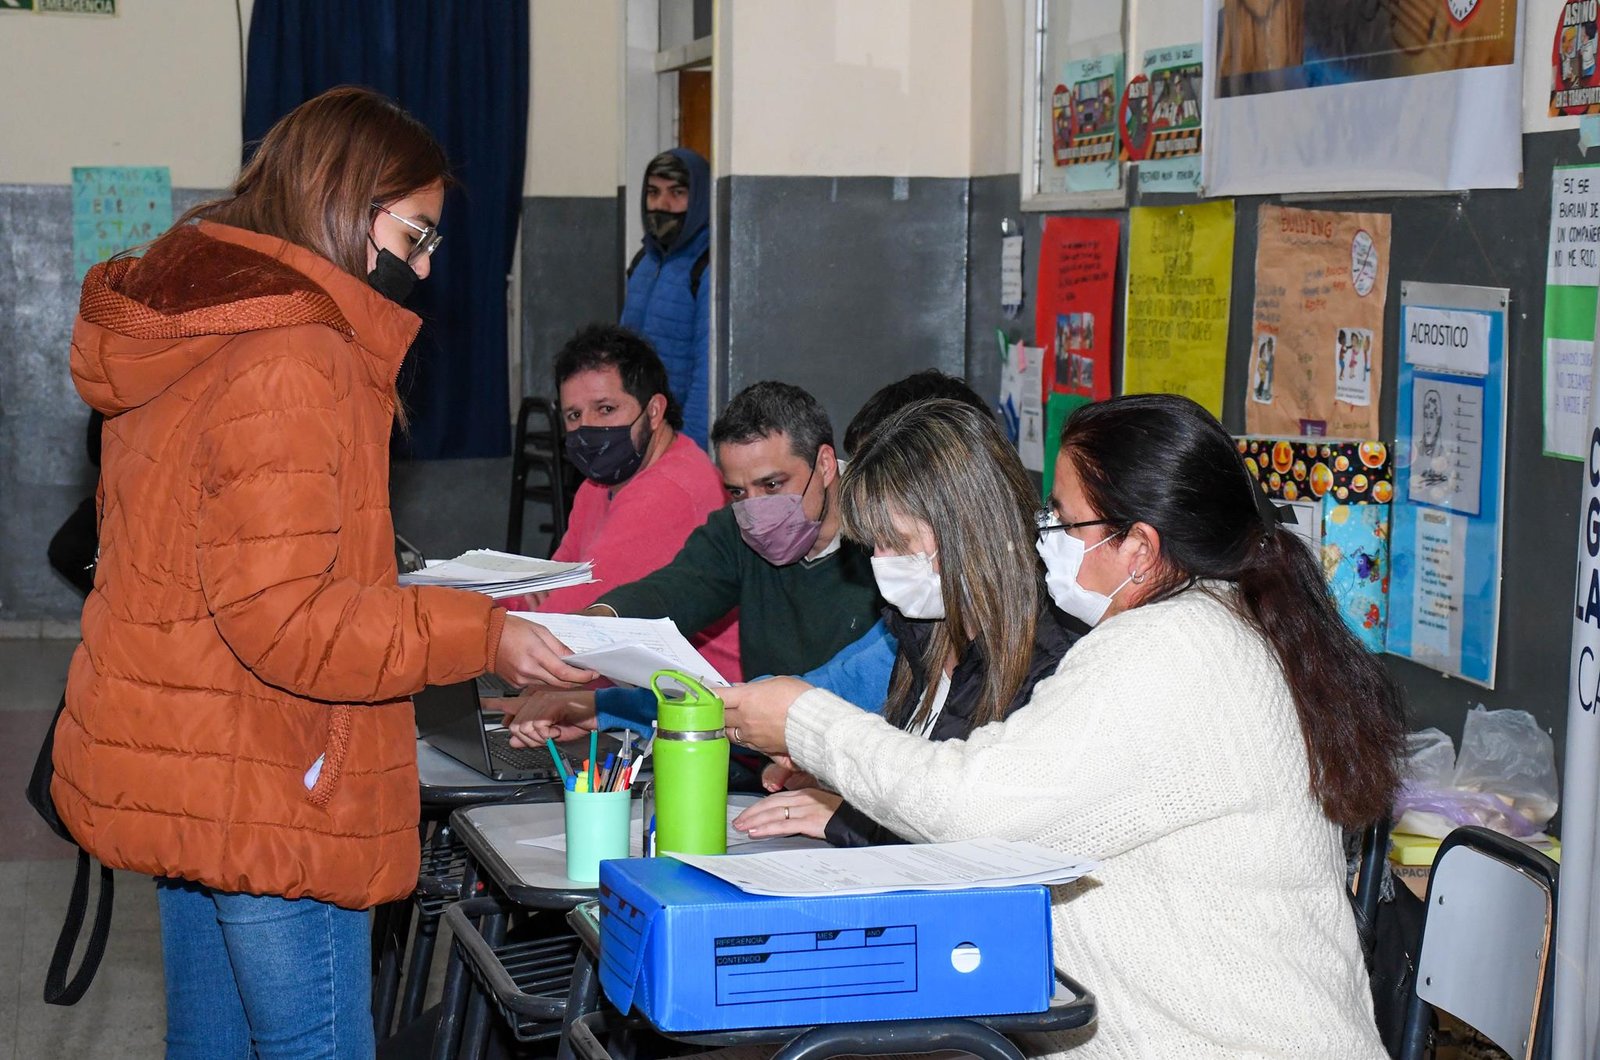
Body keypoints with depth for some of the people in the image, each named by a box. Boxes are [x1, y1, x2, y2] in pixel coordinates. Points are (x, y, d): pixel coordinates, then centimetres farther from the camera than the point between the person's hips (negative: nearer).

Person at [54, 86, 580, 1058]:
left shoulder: (181, 339, 13)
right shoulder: (291, 359, -19)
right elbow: (282, 620, -24)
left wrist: (390, 588, 19)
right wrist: (479, 635, -19)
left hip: (176, 777, 10)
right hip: (268, 796, -10)